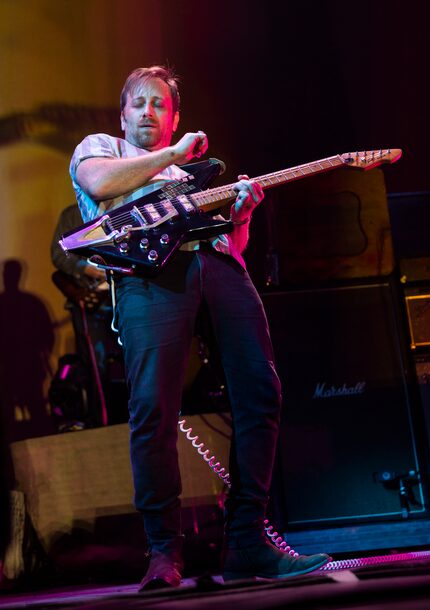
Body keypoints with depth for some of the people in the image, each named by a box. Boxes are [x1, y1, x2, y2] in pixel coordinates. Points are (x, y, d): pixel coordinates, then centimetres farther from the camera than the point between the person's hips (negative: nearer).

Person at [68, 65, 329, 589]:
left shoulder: (191, 175, 39)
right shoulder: (98, 147, 26)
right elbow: (99, 182, 0)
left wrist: (242, 212, 9)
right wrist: (174, 153, 7)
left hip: (219, 263, 5)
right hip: (151, 269, -5)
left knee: (260, 392, -11)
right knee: (153, 407, -21)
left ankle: (246, 544, -10)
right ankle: (164, 551, -15)